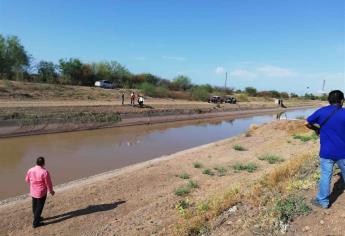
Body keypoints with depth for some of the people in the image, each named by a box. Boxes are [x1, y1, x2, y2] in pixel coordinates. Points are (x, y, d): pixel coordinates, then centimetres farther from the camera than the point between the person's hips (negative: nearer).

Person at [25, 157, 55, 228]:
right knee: (39, 207, 8)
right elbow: (48, 183, -16)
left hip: (33, 192, 6)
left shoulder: (30, 170, -8)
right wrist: (51, 191, 0)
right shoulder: (44, 172, -25)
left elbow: (27, 180, 10)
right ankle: (35, 223, 16)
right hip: (41, 192, -6)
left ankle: (37, 218, 41)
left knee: (35, 206, 22)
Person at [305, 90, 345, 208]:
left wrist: (317, 128, 17)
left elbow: (307, 123, 0)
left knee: (325, 176, 6)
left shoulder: (321, 111, -6)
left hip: (326, 152, -1)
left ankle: (323, 201, 14)